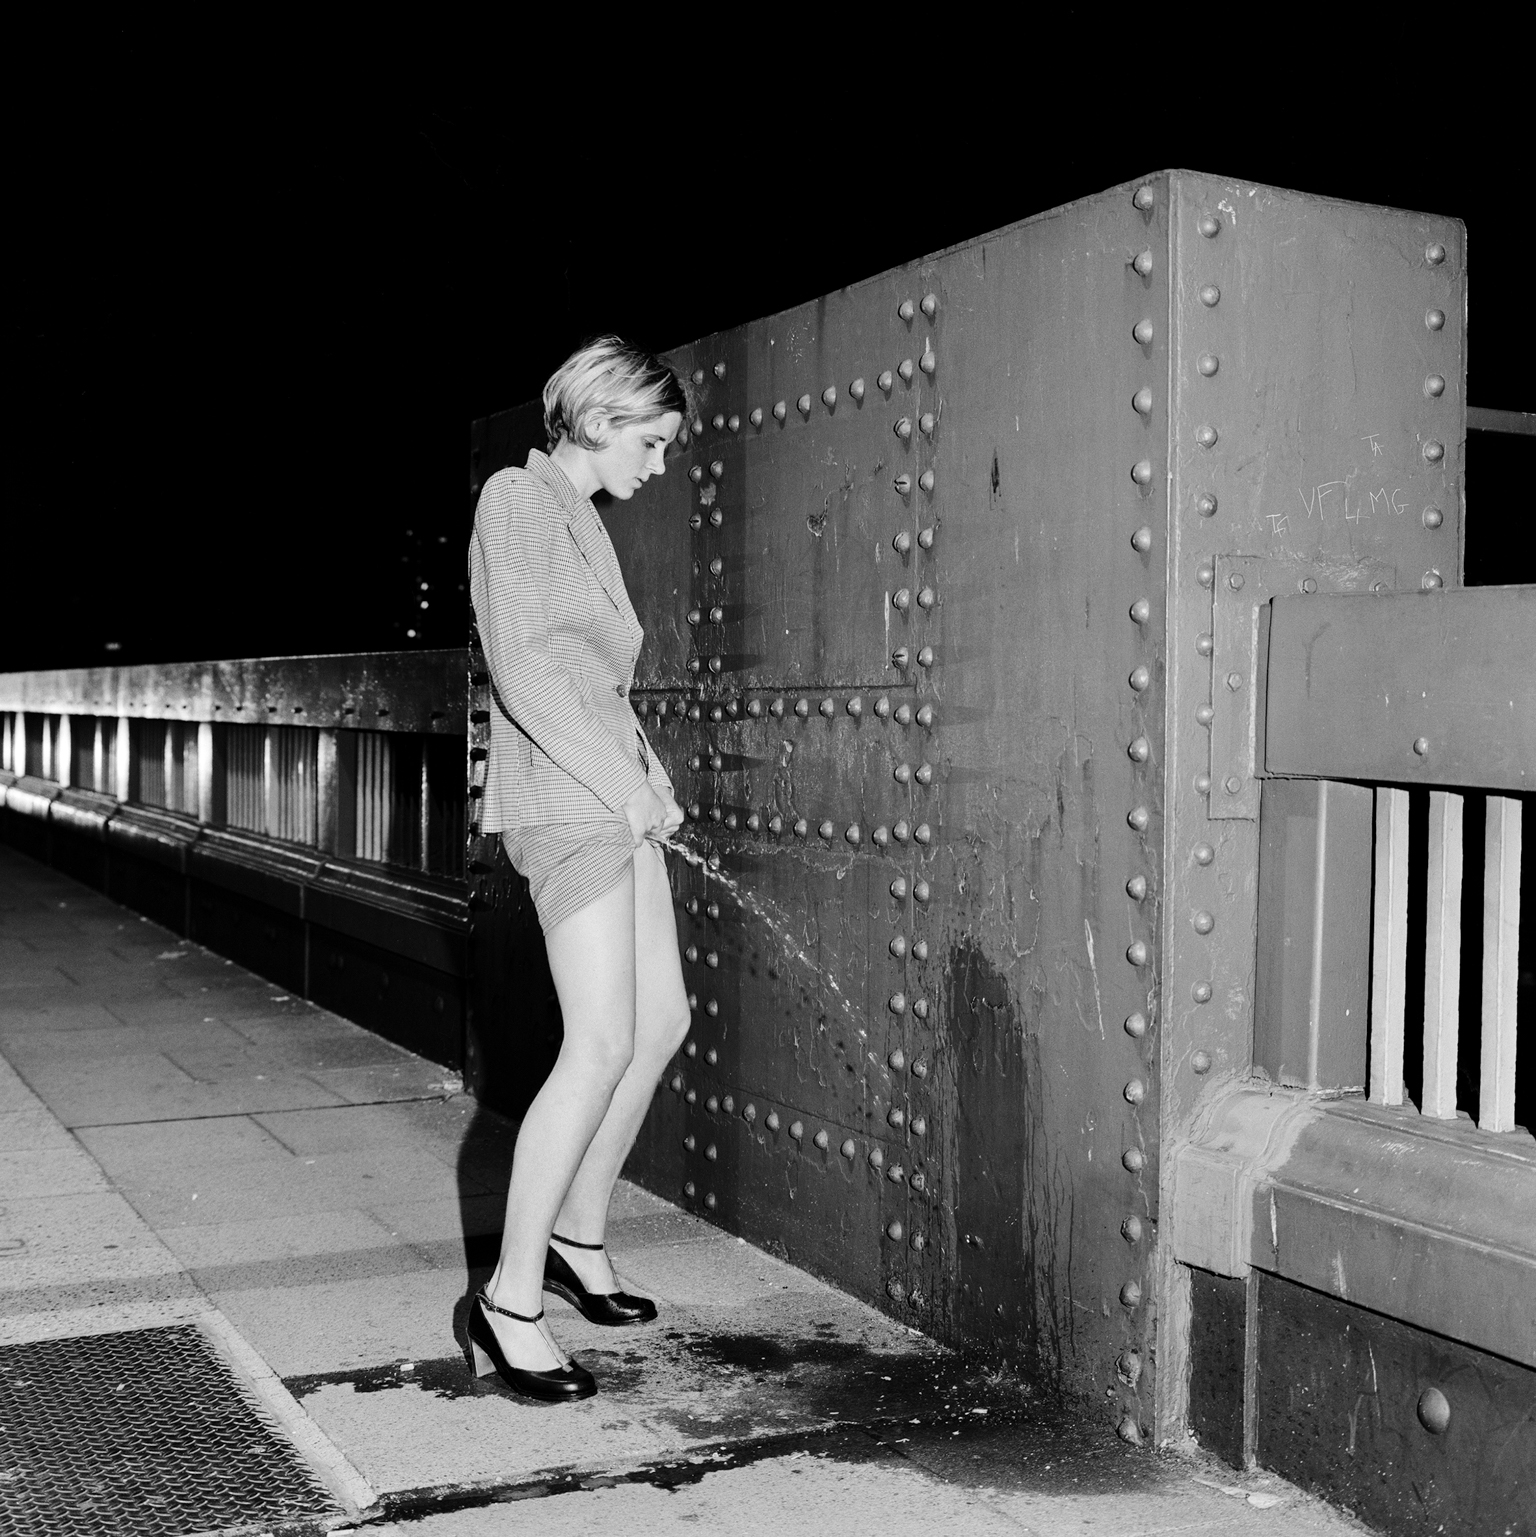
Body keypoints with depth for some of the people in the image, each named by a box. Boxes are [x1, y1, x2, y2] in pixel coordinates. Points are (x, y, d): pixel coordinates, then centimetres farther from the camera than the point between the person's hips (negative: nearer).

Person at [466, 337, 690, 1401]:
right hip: (562, 794, -9)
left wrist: (655, 778, 7)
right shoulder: (517, 499, -6)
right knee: (603, 1044, -14)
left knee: (663, 1021, 10)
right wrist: (625, 786, -13)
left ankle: (576, 1236, 24)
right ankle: (511, 1300, -7)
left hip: (615, 794, 10)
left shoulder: (584, 520, 21)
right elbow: (522, 670, -15)